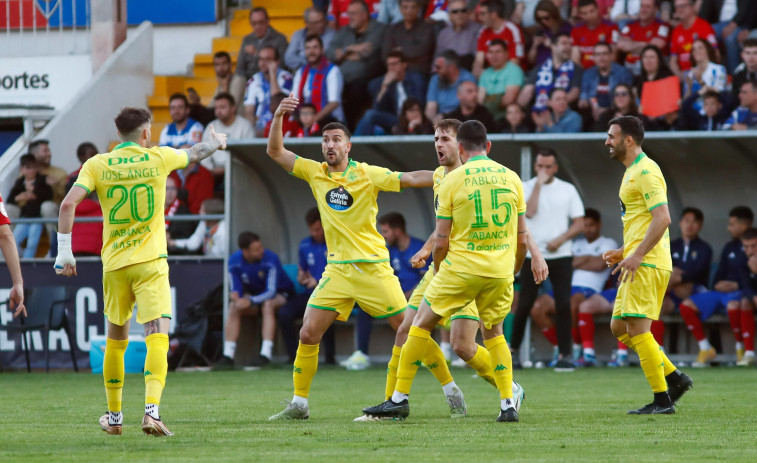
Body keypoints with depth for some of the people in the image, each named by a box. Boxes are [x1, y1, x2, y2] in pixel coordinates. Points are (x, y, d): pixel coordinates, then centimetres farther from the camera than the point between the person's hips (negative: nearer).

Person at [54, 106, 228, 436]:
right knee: (157, 337, -10)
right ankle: (152, 410, -29)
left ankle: (114, 416, 26)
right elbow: (196, 153, 21)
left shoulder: (97, 165, 0)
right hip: (151, 262, -2)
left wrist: (64, 251, -8)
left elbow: (68, 203, -13)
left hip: (114, 265, 2)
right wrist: (218, 142, 42)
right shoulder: (158, 158, 1)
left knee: (115, 340, 18)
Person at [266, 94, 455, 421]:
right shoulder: (315, 173, 4)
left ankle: (451, 390, 10)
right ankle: (298, 404, 7)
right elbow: (275, 152, 4)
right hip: (338, 269, 3)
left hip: (374, 267, -3)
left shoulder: (368, 174, -6)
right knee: (308, 335, -5)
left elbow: (410, 179, -10)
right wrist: (278, 117, -11)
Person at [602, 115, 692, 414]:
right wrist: (624, 251, 18)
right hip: (637, 262, 11)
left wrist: (637, 255, -24)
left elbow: (662, 218, -22)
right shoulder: (632, 172, 19)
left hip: (648, 265, -11)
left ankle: (662, 400, -6)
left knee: (637, 328, -10)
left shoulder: (646, 171, -13)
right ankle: (674, 378, 13)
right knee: (619, 326, 11)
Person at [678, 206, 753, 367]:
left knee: (733, 305, -43)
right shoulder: (730, 247, 19)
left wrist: (737, 286, -18)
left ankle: (740, 348, -22)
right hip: (722, 291, 7)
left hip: (741, 292, -7)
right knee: (686, 306, -8)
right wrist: (717, 285, -3)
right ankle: (706, 349, -3)